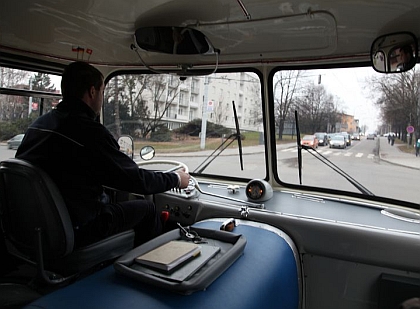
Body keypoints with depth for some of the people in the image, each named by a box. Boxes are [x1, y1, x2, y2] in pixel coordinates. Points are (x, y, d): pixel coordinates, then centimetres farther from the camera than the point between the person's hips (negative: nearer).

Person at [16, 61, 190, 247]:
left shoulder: (37, 125, 3)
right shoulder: (89, 131, -23)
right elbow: (135, 179, -16)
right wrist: (175, 179, 0)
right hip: (77, 230, -8)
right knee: (146, 208, 7)